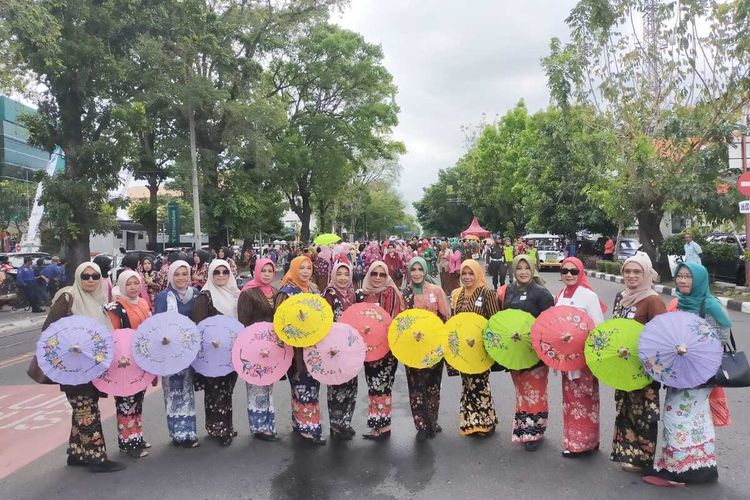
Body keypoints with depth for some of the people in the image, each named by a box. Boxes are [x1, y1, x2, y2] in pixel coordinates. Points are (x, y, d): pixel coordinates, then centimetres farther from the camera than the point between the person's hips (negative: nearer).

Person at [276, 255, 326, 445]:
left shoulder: (313, 289, 11)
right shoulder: (287, 291, -10)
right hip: (296, 345, -7)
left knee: (313, 383, 12)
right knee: (303, 385, -5)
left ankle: (299, 421, 24)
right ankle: (307, 427, 2)